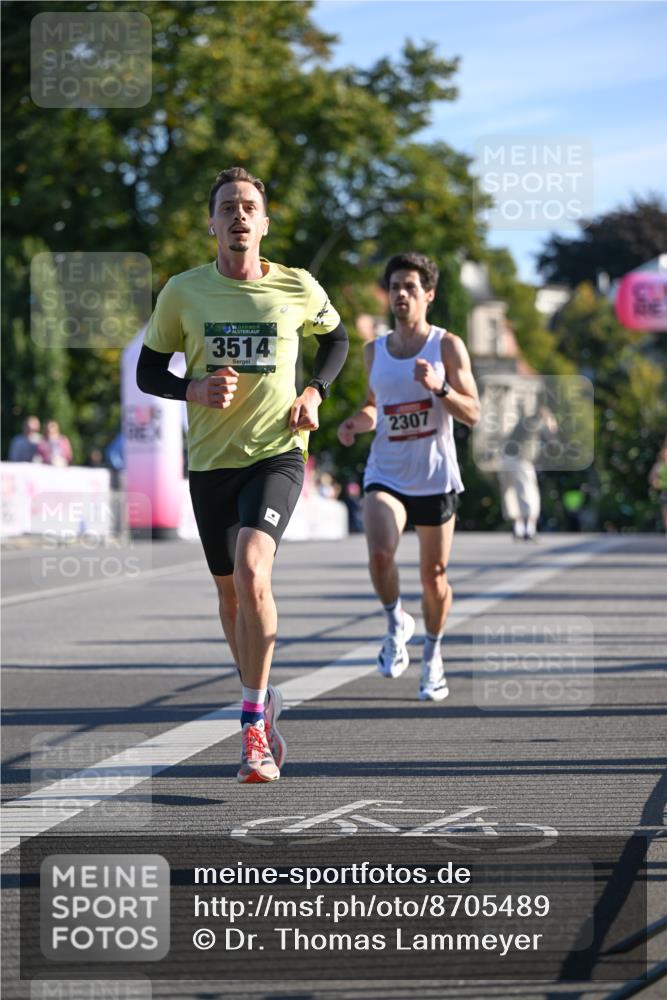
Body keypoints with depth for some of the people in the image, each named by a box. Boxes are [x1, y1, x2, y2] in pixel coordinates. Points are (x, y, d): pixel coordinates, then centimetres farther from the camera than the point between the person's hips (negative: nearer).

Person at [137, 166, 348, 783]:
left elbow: (336, 338, 19)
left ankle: (254, 722, -18)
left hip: (277, 453, -3)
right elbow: (148, 370, 8)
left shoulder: (299, 289, -1)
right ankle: (264, 701, 37)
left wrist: (314, 392, 2)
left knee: (251, 570, -25)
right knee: (230, 591, 13)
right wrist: (195, 390, -12)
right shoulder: (183, 292, -1)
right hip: (210, 459, 3)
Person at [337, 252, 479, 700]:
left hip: (436, 478, -1)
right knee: (380, 554, -25)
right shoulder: (374, 351, 7)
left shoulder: (447, 346, -4)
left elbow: (473, 414, -8)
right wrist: (356, 423, 1)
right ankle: (398, 624, 3)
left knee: (434, 577, 7)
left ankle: (433, 656, 31)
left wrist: (439, 386, -24)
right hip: (386, 474, 2)